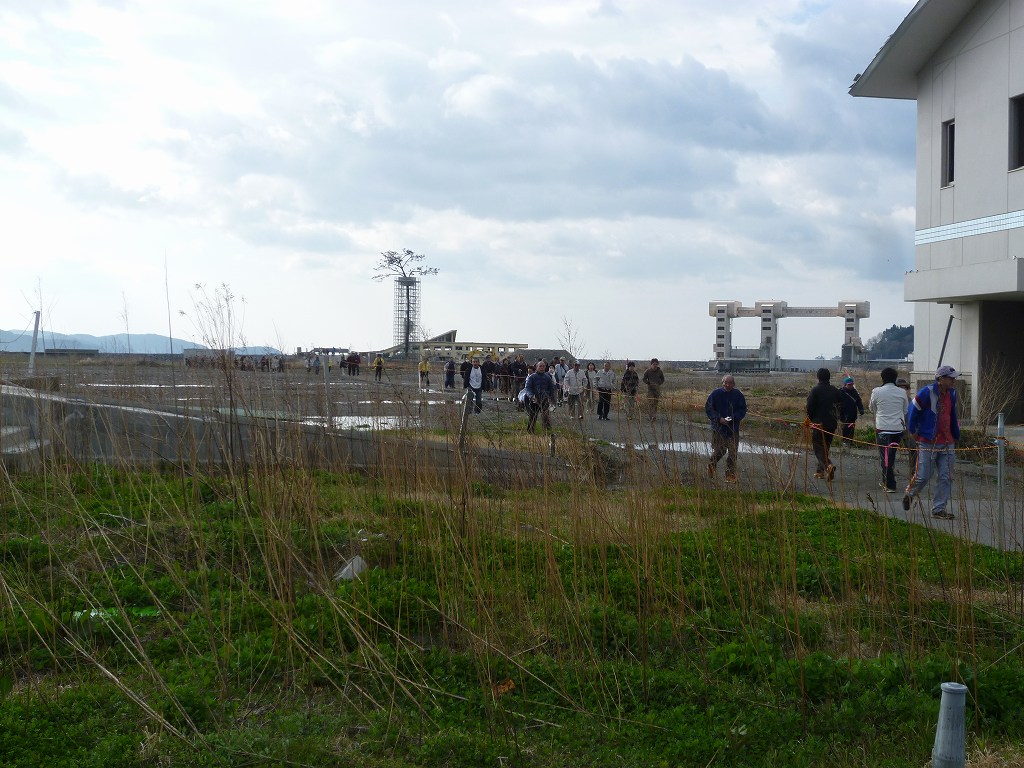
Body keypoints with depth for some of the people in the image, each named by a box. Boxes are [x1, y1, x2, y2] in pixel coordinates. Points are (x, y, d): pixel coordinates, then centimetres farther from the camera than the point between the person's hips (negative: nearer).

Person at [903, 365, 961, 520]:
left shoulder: (951, 394, 11)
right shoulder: (927, 392, -13)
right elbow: (912, 410, -6)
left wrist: (956, 436, 23)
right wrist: (913, 431, -3)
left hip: (947, 443, 6)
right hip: (928, 443, -6)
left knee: (946, 478, 2)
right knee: (923, 476, -2)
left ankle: (938, 509, 10)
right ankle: (909, 494, 27)